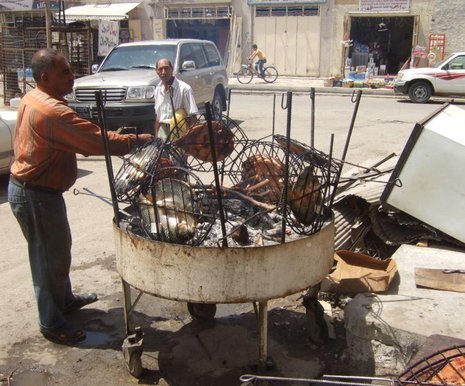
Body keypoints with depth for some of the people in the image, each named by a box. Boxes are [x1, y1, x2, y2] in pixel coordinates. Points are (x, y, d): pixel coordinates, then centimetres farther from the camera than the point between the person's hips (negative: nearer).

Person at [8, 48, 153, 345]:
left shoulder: (32, 99, 5)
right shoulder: (52, 111, -28)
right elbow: (99, 141, -30)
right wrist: (142, 140, -21)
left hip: (26, 185, 10)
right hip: (36, 195, -10)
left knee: (56, 249, 24)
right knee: (51, 257, 4)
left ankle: (65, 300, 43)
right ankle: (52, 323, 20)